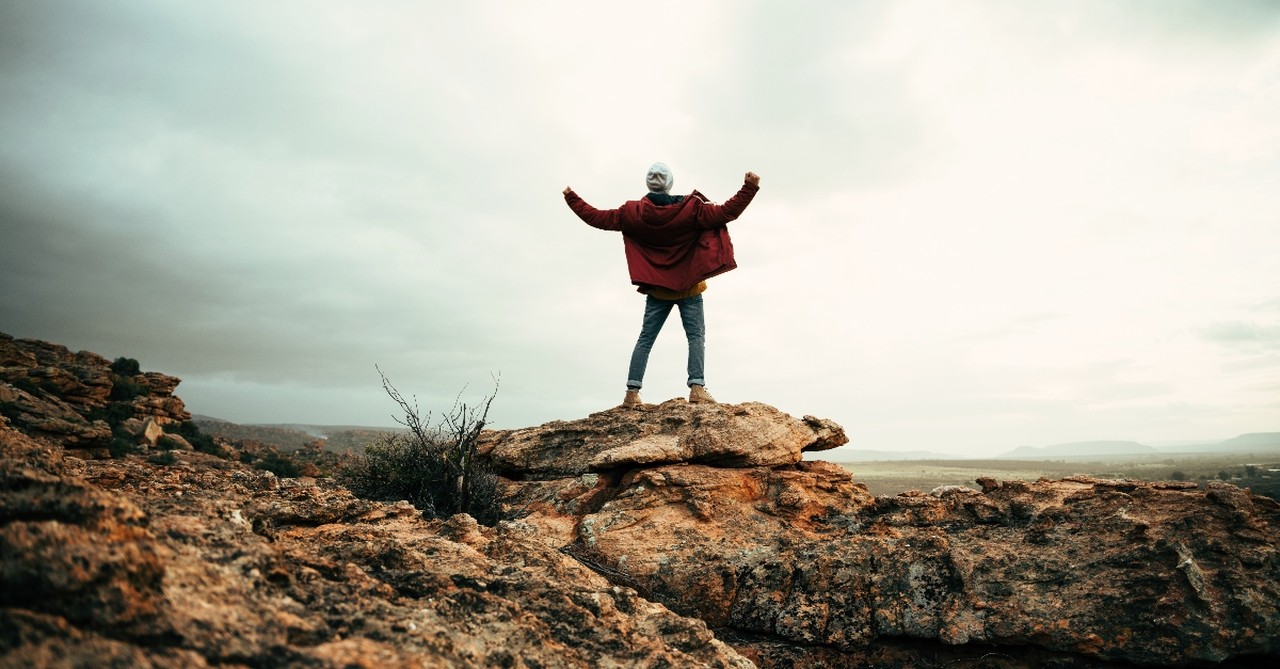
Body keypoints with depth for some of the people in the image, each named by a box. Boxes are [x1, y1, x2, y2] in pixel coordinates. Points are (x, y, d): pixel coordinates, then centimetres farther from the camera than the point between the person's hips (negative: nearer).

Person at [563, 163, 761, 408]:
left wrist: (571, 199, 15)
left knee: (645, 339, 6)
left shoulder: (633, 212, -4)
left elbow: (597, 218, 3)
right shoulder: (690, 208, -10)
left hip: (657, 290, 2)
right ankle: (697, 387, -12)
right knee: (696, 336, 0)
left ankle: (632, 391, 2)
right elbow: (726, 212, -12)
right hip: (688, 288, -2)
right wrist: (749, 187, -7)